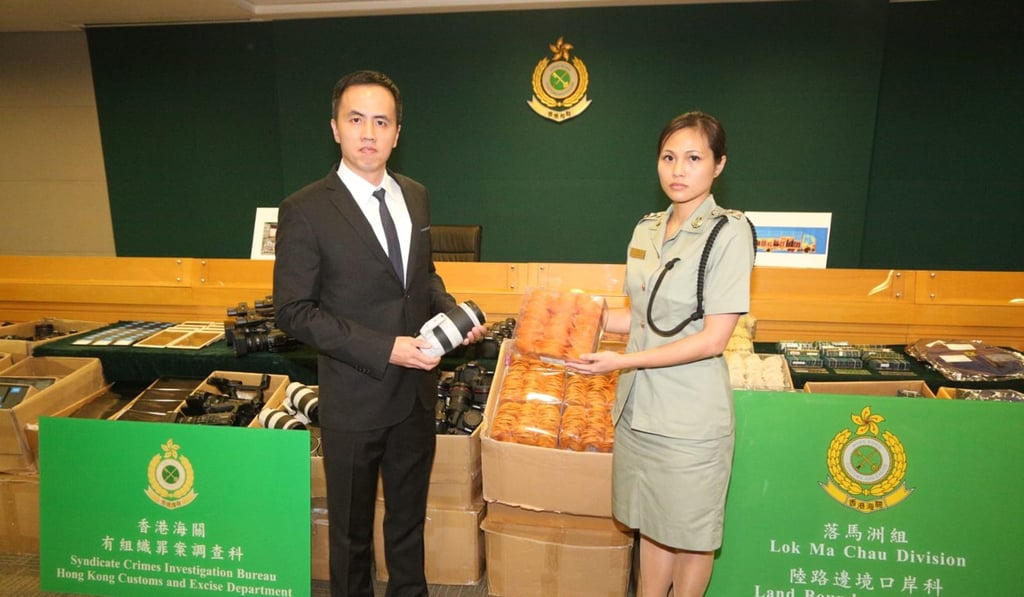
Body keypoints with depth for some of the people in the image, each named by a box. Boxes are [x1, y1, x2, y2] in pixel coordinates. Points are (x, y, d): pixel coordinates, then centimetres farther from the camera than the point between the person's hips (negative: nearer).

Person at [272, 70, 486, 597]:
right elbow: (293, 311, -16)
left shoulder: (415, 196, 3)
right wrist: (385, 350, -23)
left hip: (417, 392, 5)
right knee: (351, 528, 17)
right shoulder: (305, 210, -15)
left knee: (409, 515, 25)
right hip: (355, 399, -5)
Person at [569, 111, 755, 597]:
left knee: (691, 533, 14)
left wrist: (624, 361, -20)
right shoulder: (646, 229, 7)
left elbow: (712, 339, -16)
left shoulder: (729, 232, -12)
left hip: (690, 415, -6)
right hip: (637, 405, 6)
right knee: (651, 523, 20)